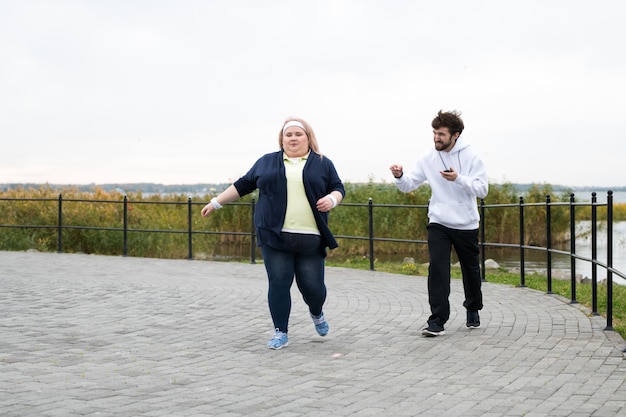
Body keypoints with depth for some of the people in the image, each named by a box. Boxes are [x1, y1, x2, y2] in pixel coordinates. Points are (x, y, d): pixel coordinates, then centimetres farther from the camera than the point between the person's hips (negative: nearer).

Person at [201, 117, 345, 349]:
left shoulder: (323, 164, 8)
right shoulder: (266, 162, 11)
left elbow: (338, 188, 9)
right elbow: (243, 185, 15)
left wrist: (331, 199, -12)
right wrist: (216, 203, 15)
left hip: (310, 239, -1)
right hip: (274, 236, 1)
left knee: (312, 286, 2)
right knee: (278, 284, -2)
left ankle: (317, 313, 32)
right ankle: (280, 333, 7)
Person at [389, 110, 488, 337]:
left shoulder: (470, 156, -9)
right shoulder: (428, 158, -2)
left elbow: (482, 189, -13)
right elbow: (408, 185, -2)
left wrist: (458, 179, -28)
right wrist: (399, 176, -25)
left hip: (466, 224, -1)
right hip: (438, 223, 1)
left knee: (470, 269, 14)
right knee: (437, 268, -14)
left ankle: (473, 310, 39)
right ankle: (437, 320, -12)